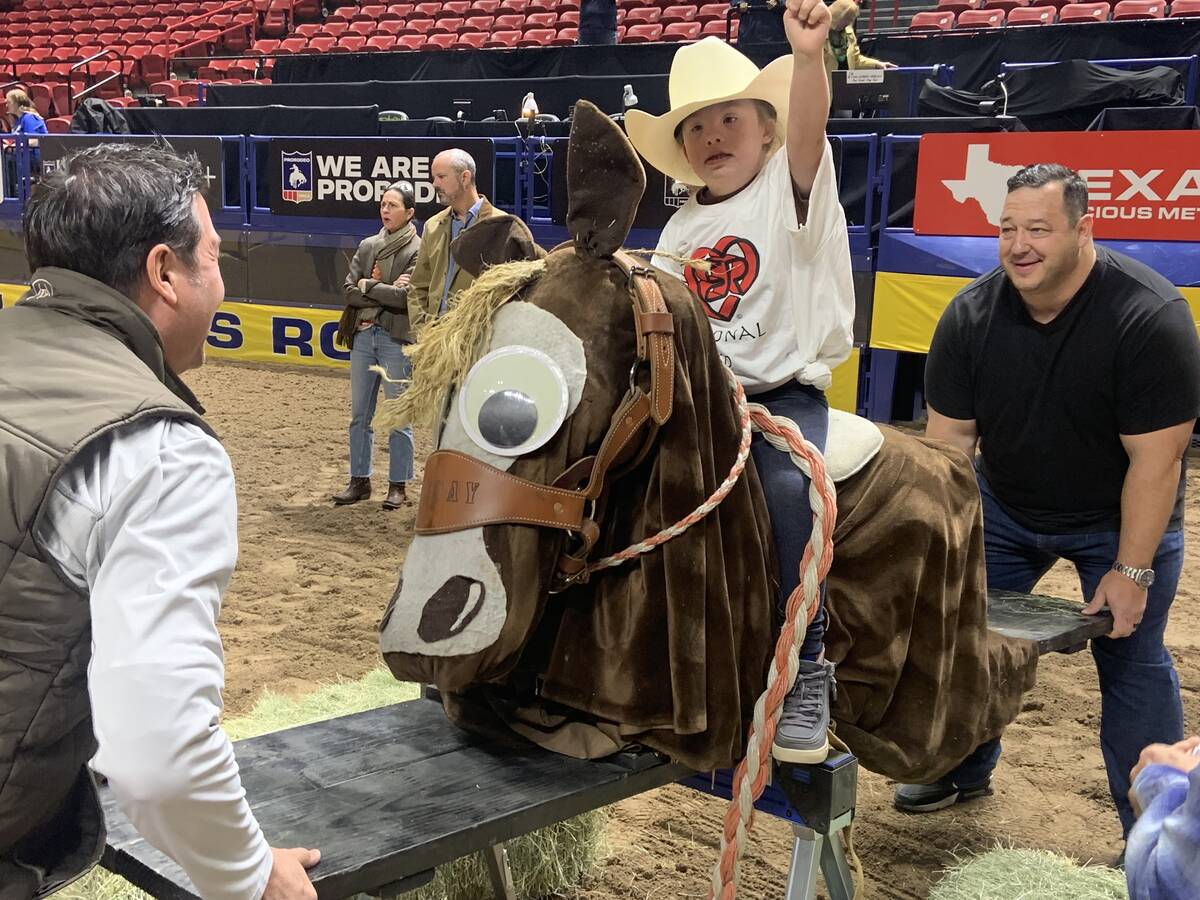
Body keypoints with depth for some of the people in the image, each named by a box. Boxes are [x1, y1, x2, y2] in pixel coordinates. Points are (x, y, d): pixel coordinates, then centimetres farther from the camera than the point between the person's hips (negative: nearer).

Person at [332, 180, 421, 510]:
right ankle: (360, 481, 20)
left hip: (397, 340, -6)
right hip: (363, 335, 6)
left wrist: (368, 286, -7)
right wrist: (386, 291, -12)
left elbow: (407, 297, -17)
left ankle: (397, 485, 10)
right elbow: (350, 292, 2)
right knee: (360, 415, 10)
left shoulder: (417, 251, -5)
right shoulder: (367, 247, 11)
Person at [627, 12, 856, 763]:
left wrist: (808, 55, -41)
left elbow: (807, 132, -23)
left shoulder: (792, 188, -1)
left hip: (786, 395, -6)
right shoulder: (682, 228, 16)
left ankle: (804, 672, -22)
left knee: (785, 484, -33)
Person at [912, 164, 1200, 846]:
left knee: (1132, 661, -4)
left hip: (1120, 516, -4)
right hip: (1005, 506, 4)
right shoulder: (971, 316, -15)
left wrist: (1130, 571, -24)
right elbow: (950, 435, -12)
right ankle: (965, 772, 27)